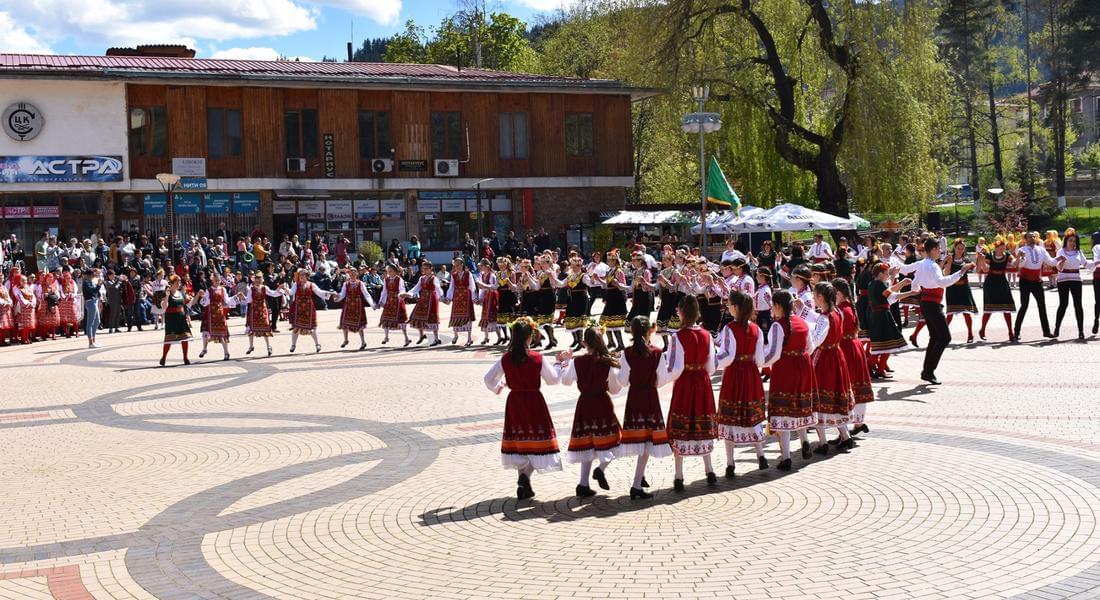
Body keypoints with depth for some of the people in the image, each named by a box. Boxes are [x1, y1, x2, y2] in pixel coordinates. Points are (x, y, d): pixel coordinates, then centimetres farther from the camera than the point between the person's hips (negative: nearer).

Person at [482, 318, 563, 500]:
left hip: (514, 402, 3)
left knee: (519, 440, 14)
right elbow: (553, 379, -2)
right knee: (536, 440, 4)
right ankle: (525, 476, -21)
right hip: (534, 401, -3)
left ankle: (524, 487, 14)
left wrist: (498, 387, 23)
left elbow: (489, 379, 3)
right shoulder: (537, 358, -13)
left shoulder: (505, 359, -5)